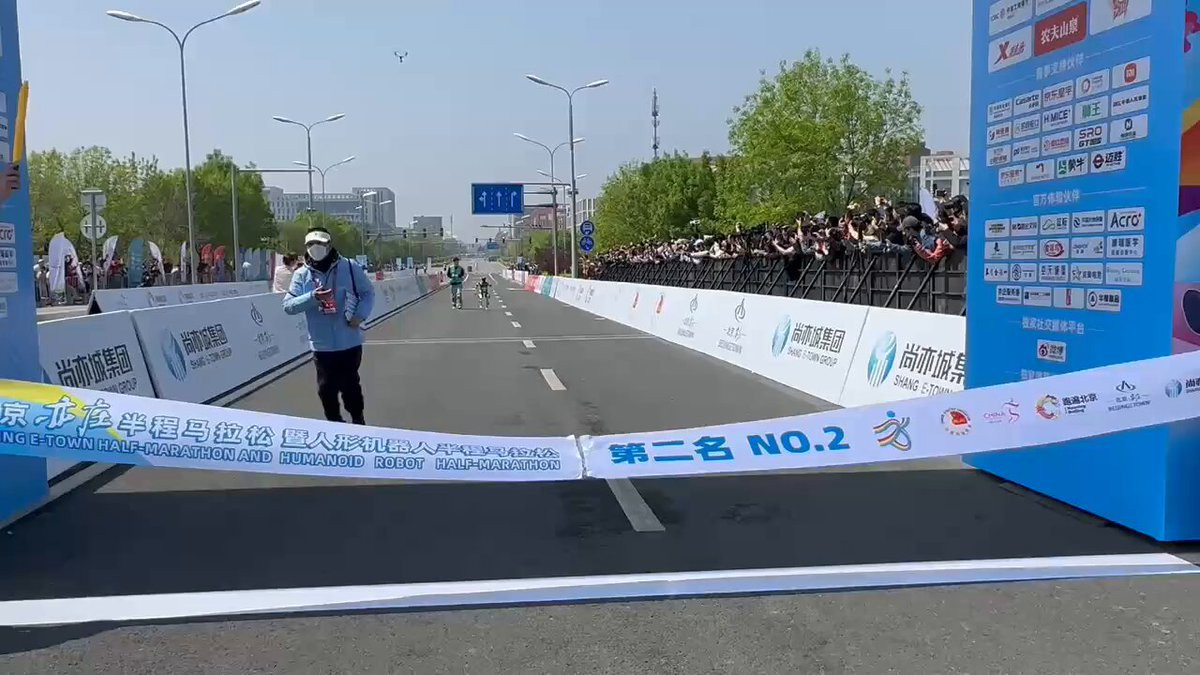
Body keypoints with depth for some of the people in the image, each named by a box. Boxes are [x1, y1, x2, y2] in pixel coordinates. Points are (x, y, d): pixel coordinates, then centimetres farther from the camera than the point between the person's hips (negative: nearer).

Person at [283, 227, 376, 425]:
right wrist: (312, 297, -20)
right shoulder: (301, 275, 0)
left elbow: (368, 293, 5)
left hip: (349, 342, -1)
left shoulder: (349, 267, -4)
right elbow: (288, 305, -4)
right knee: (326, 388, 6)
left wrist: (360, 315, -11)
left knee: (350, 385, 10)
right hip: (322, 345, 1)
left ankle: (358, 421, 30)